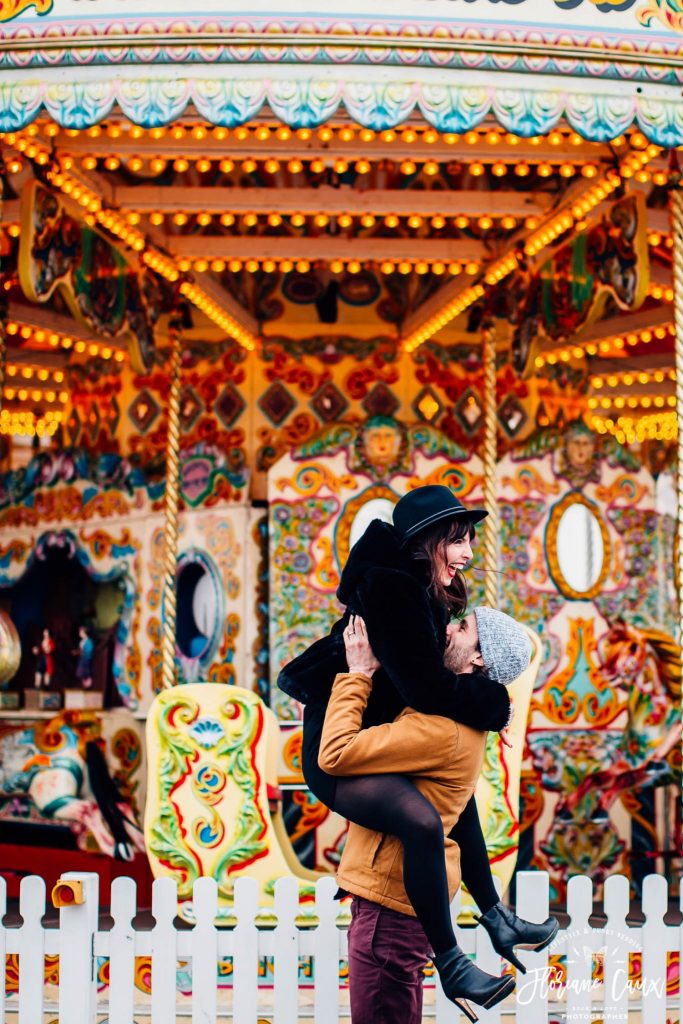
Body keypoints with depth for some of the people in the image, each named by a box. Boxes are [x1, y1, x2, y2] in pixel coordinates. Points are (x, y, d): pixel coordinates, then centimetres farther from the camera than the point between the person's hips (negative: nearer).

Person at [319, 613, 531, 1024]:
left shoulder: (442, 728, -22)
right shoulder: (458, 717, 10)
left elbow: (335, 754, -24)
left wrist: (358, 674, -14)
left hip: (391, 900, -10)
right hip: (396, 891, 10)